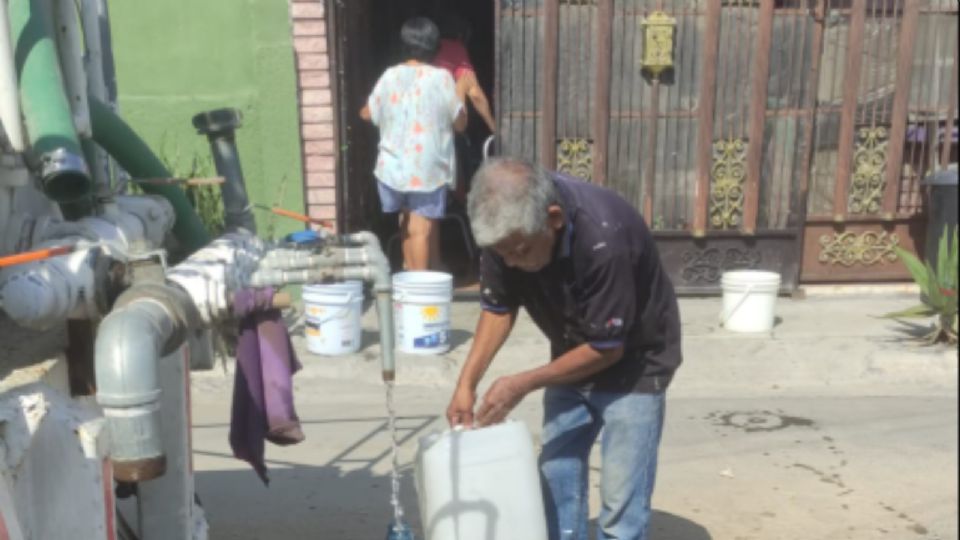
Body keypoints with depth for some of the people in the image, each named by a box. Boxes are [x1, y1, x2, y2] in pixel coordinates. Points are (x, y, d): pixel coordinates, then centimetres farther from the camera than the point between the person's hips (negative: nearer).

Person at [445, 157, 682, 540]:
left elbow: (607, 348, -26)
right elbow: (498, 309, -6)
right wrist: (466, 383, -15)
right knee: (556, 474, 10)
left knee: (621, 493, -5)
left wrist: (523, 384, -23)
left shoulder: (603, 238, -37)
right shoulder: (508, 227, -19)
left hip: (633, 361, -6)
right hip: (574, 354, 6)